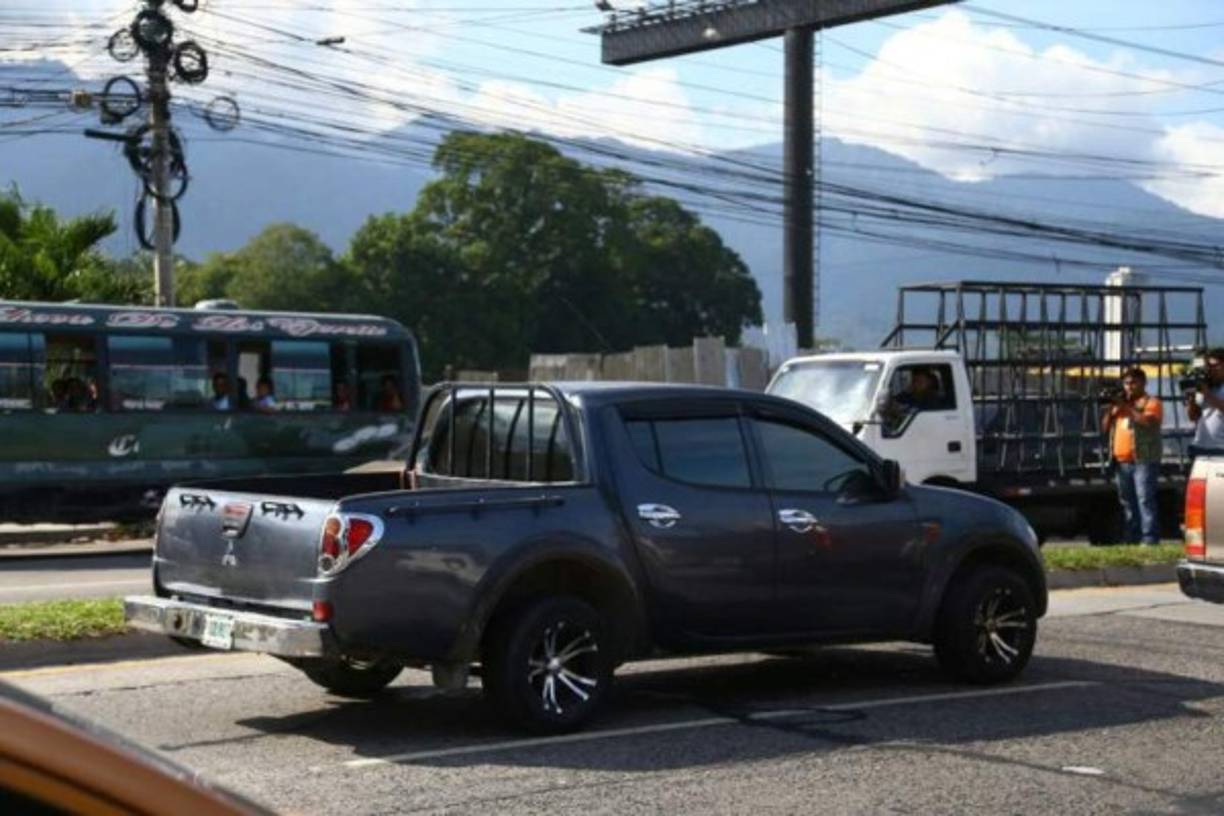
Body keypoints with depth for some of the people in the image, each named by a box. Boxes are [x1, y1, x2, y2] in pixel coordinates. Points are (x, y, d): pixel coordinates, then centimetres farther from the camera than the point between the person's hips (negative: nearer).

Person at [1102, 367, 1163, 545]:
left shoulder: (1151, 402, 3)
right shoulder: (1120, 403, 24)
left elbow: (1148, 422, -17)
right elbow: (1105, 428, 21)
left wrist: (1127, 408, -12)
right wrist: (1111, 408, 6)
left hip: (1143, 460, -7)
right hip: (1122, 461, 7)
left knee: (1145, 500, -14)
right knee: (1128, 502, 9)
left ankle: (1150, 540, -16)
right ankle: (1132, 540, 14)